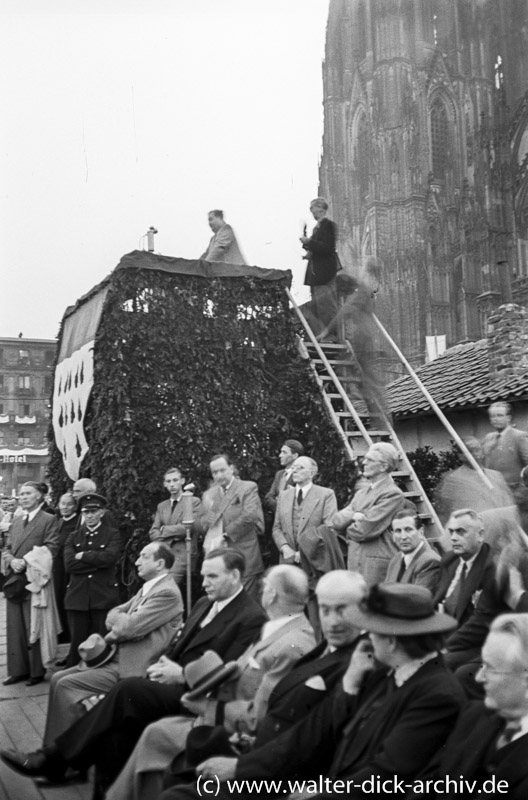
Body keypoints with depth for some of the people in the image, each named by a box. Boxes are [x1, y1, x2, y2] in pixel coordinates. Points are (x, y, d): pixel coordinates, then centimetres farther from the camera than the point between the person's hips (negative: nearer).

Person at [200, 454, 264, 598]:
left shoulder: (248, 488, 0)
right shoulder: (209, 495, 16)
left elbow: (250, 515, -11)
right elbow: (203, 524, 14)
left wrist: (225, 536, -10)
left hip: (243, 558, -4)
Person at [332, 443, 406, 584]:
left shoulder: (393, 494, -10)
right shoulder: (361, 493, 17)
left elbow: (365, 530, -16)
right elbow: (336, 521, 8)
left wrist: (350, 528, 4)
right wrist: (353, 515, -10)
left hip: (377, 564, -7)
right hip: (355, 561, 8)